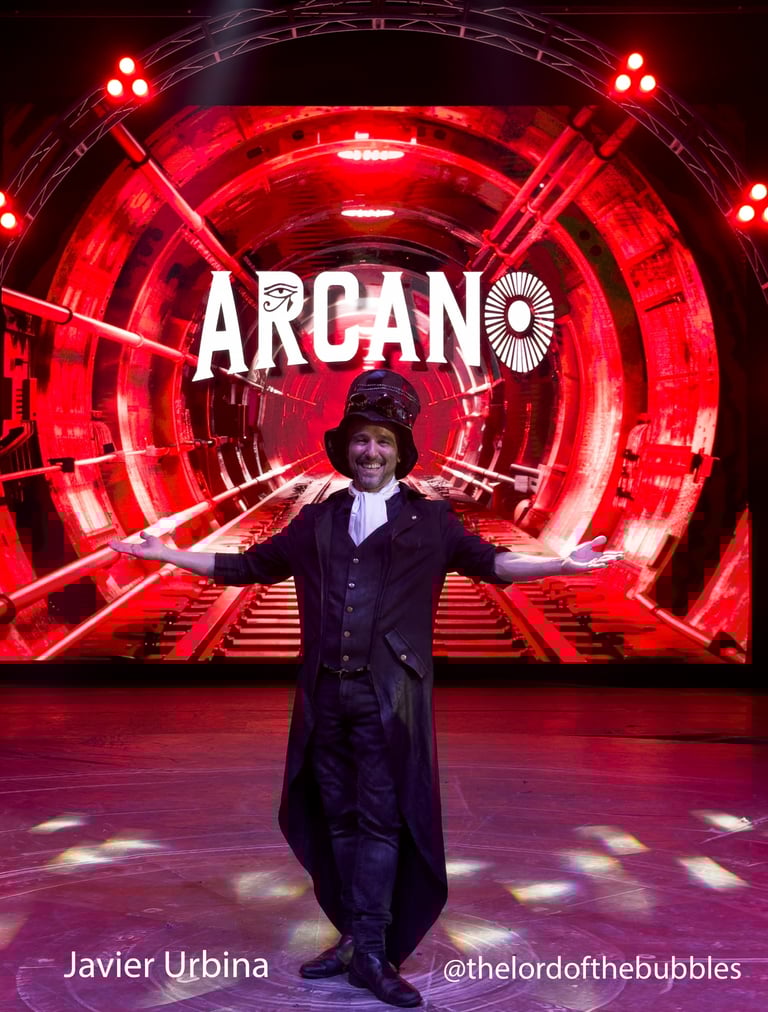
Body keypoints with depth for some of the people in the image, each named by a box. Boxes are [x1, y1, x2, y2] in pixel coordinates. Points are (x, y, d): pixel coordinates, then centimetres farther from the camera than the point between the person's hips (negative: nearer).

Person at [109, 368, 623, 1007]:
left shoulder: (428, 519, 5)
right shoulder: (316, 522, 14)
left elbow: (488, 561, -6)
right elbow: (246, 567, 19)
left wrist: (562, 564, -20)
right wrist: (166, 553, 18)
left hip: (388, 695, -4)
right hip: (325, 693, 4)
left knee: (381, 819, -2)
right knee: (338, 819, 11)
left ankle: (371, 952, 5)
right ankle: (354, 938, 23)